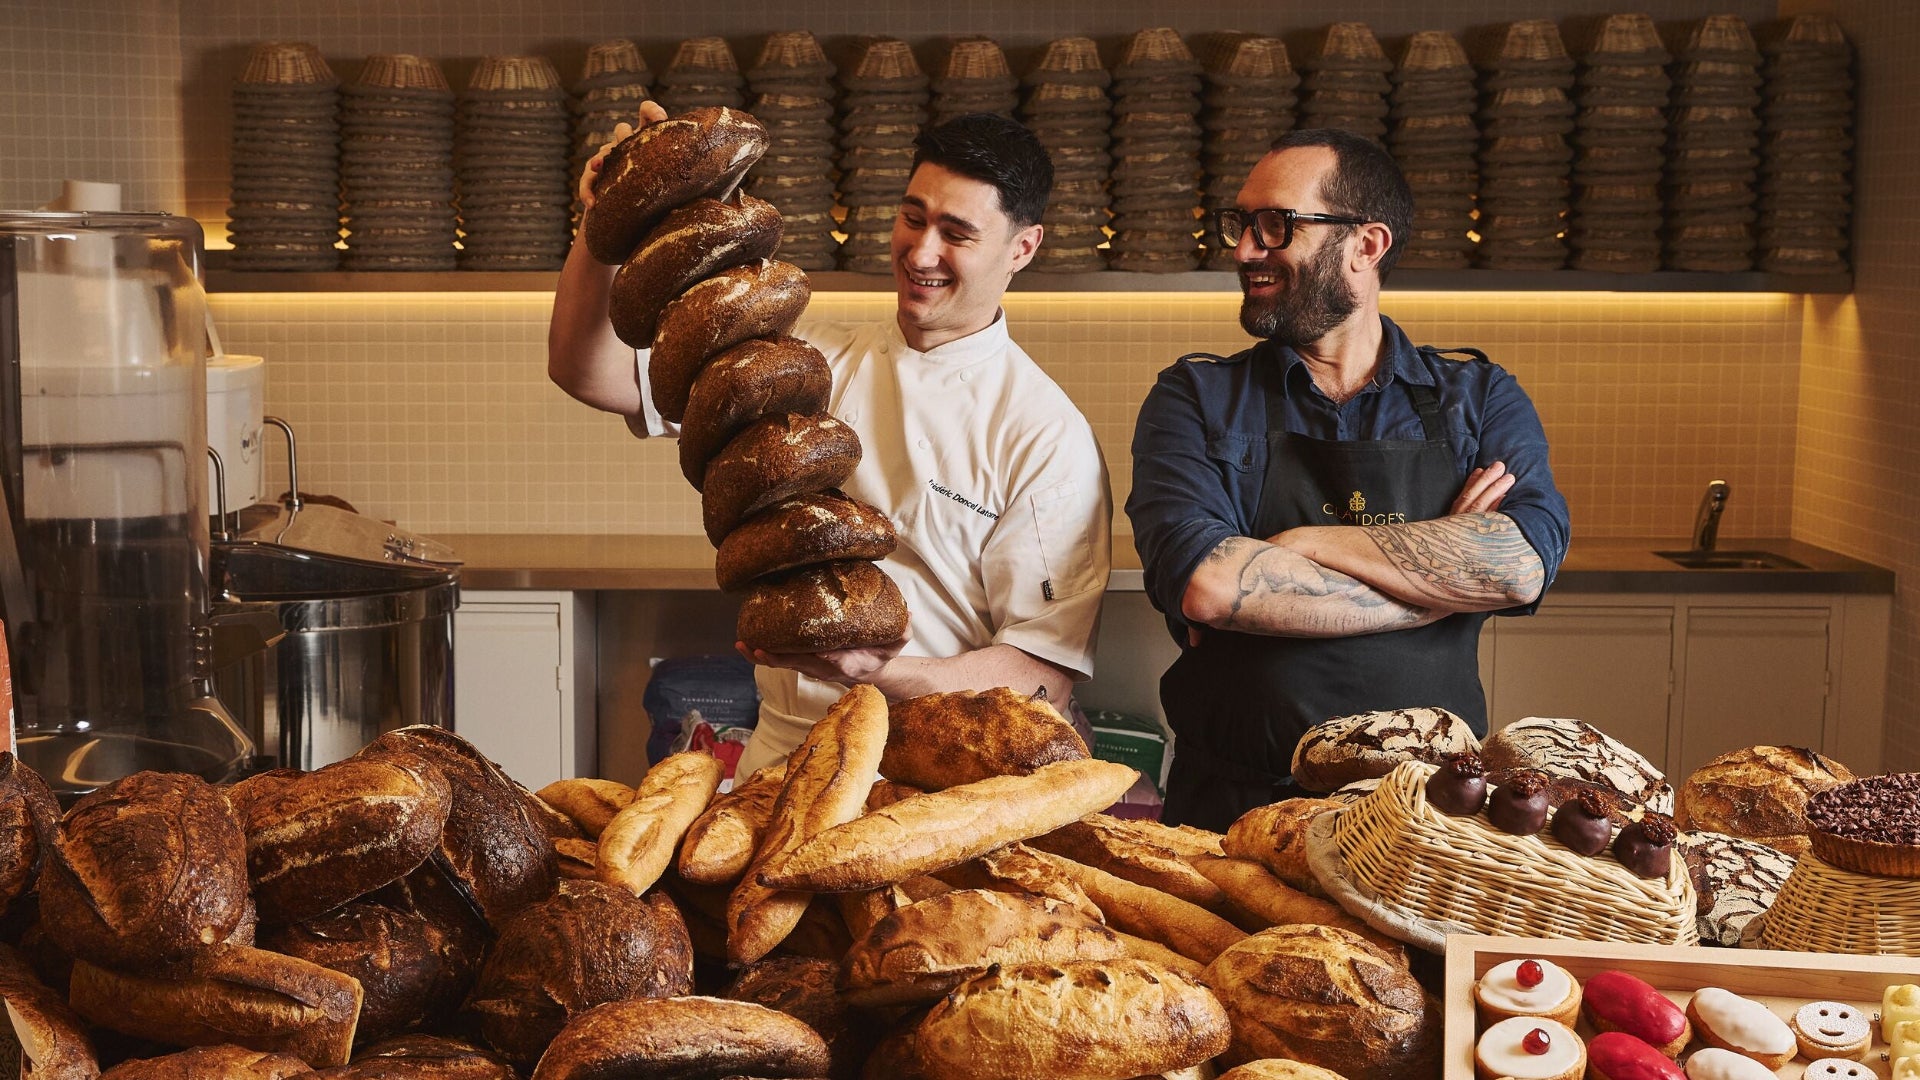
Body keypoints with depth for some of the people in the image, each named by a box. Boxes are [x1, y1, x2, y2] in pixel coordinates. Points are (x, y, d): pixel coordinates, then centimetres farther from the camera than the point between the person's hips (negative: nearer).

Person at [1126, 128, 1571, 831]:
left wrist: (1299, 544, -9)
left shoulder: (1478, 399, 12)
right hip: (1234, 808, -1)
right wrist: (1438, 581, -7)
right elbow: (1203, 582, -10)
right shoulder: (1195, 400, 8)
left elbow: (1525, 565, -7)